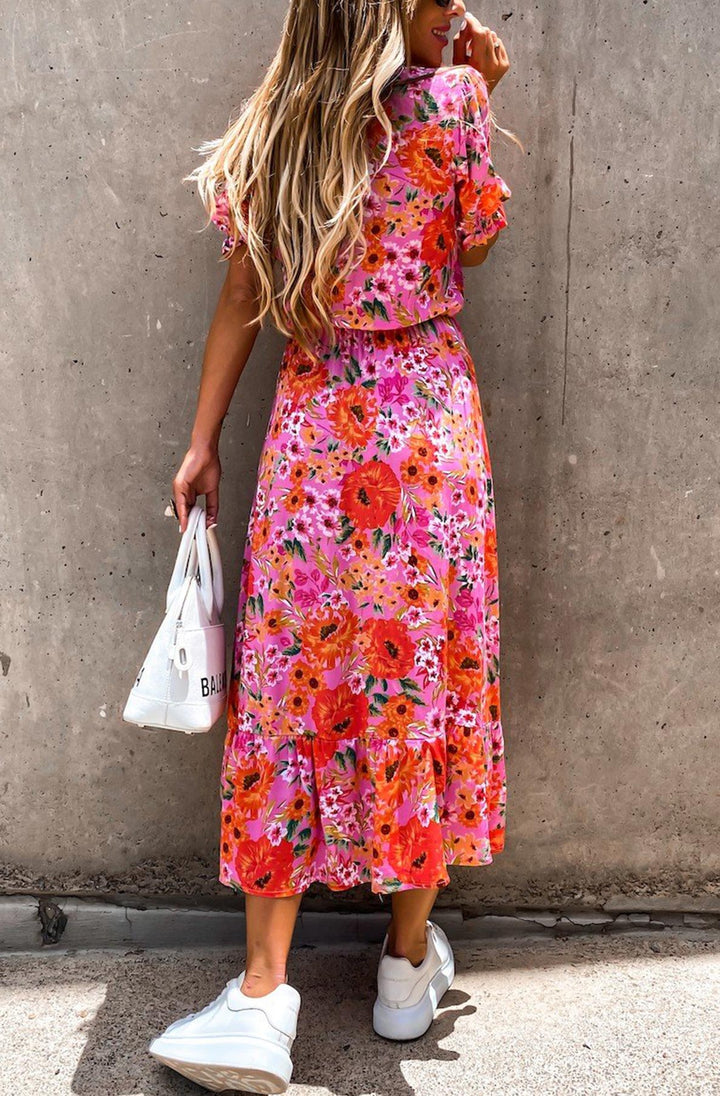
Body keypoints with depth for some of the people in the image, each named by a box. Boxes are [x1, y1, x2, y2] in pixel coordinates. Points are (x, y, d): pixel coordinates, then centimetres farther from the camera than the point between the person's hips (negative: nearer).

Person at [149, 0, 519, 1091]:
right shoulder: (450, 96, 0)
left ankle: (264, 991, 4)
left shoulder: (273, 131, 9)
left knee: (290, 692, 4)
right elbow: (475, 242, 12)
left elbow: (242, 299, 7)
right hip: (429, 418, -2)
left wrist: (204, 444, 11)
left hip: (313, 428, 2)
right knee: (428, 678, 8)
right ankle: (410, 961, 22)